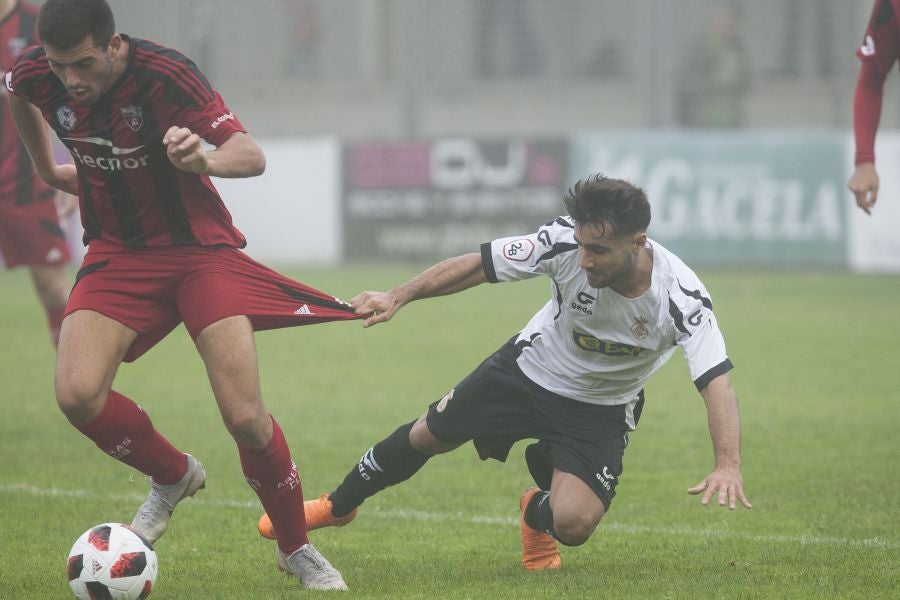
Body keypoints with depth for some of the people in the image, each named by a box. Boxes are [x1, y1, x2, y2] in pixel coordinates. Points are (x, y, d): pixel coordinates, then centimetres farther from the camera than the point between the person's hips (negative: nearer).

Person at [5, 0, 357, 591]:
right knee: (78, 394, -20)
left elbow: (252, 155, -31)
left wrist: (205, 160, -52)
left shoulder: (164, 74, -25)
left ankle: (297, 549, 12)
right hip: (117, 254, 4)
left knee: (246, 417, -14)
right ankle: (173, 476, 10)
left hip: (200, 249, -4)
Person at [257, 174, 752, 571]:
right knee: (429, 435, 14)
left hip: (600, 408, -2)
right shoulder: (567, 241, -30)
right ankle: (338, 506, 43)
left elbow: (716, 381, -43)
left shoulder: (681, 299, -36)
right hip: (530, 369, 2)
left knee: (573, 524, -20)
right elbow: (478, 264, -19)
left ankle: (538, 514, 21)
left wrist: (728, 465, -58)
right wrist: (398, 297, -21)